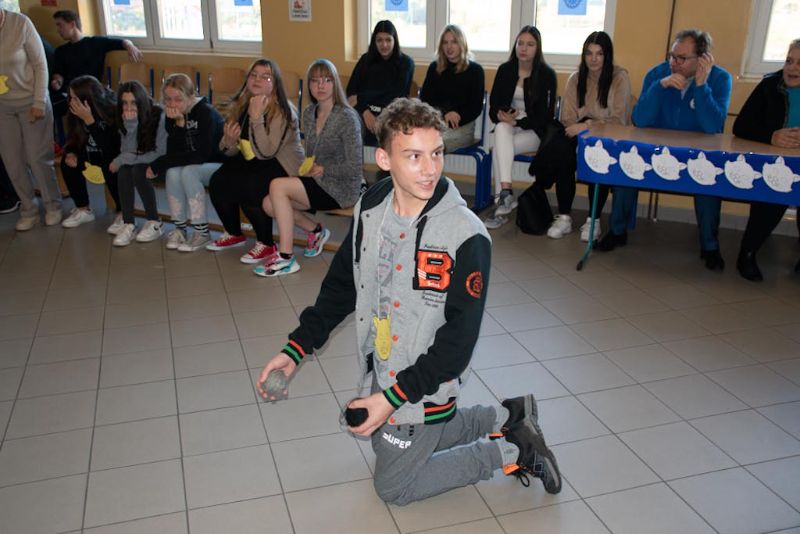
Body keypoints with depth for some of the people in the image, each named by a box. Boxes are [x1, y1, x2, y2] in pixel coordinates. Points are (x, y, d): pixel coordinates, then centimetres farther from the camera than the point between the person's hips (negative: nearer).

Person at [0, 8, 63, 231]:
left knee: (37, 157, 1)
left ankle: (52, 205, 21)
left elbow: (40, 64, -10)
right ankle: (28, 209, 20)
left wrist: (39, 103, -12)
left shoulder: (20, 23, -16)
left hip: (29, 101, -3)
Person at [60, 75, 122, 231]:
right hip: (99, 154, 7)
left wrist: (89, 120, -41)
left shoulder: (113, 110, -30)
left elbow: (108, 147, -37)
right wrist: (71, 153, -20)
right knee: (68, 161, -14)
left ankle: (123, 213, -20)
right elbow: (74, 139, 2)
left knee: (109, 165, -36)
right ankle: (83, 210, 0)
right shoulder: (76, 112, -12)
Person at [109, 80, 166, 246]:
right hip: (140, 163, 4)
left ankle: (154, 223, -16)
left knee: (138, 171, -30)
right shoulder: (125, 119, -7)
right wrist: (130, 125, -31)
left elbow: (162, 154, -23)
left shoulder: (159, 116, -22)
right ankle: (128, 225, -22)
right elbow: (127, 151, -14)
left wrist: (121, 160, -21)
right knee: (124, 171, -26)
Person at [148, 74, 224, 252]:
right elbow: (173, 152, -10)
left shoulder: (207, 113, -20)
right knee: (173, 172, -26)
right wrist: (179, 125, -26)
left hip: (218, 165, -5)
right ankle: (179, 228, -13)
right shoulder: (172, 116, -2)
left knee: (188, 172, -32)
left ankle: (202, 232, -23)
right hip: (193, 166, 5)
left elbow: (202, 154, -27)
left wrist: (160, 164, -25)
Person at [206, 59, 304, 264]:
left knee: (246, 188, -31)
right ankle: (234, 234, 10)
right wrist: (228, 142, -17)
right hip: (252, 162, 7)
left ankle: (266, 245, -10)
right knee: (217, 182, -16)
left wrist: (256, 118, -31)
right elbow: (231, 152, 6)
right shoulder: (239, 106, 2)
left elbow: (266, 152, -29)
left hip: (283, 165, -7)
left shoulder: (282, 111, -18)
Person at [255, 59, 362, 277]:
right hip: (318, 182, 8)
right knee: (269, 204, -8)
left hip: (342, 188, -8)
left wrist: (323, 169, -13)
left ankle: (286, 259, -15)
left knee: (277, 185, -21)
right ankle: (315, 231, 16)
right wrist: (307, 169, -1)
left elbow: (354, 166, -16)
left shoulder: (347, 117, -14)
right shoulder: (309, 113, 9)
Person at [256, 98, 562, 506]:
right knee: (391, 447, 29)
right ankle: (506, 416, 35)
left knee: (395, 486, 10)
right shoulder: (369, 210, -8)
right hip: (381, 370, 7)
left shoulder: (466, 237, -27)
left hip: (425, 385, -7)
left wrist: (394, 397, -26)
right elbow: (341, 286, 4)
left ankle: (511, 452, 20)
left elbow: (459, 338, -24)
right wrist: (296, 349, -3)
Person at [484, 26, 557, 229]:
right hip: (508, 127, 3)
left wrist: (519, 121, -19)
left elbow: (546, 115, -8)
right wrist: (500, 115, -16)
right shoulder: (505, 70, 7)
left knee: (498, 149, -30)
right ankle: (506, 192, -46)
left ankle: (502, 198, -30)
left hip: (534, 131, -3)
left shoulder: (546, 74, -4)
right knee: (501, 129, -34)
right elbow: (493, 104, 8)